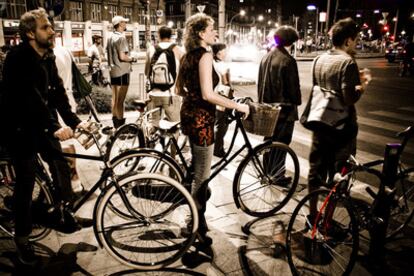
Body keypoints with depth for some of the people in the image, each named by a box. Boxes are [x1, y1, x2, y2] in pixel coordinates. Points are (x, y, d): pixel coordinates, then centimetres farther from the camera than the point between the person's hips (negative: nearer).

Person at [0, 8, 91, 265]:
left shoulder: (48, 56, 1)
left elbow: (58, 91, 0)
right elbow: (31, 97, -31)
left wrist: (74, 120, -9)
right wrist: (55, 127, -38)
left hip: (42, 123, 7)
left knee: (61, 167, 8)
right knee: (26, 182, 0)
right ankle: (22, 237, 18)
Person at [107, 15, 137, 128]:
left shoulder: (110, 37, 11)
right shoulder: (121, 37, -15)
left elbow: (110, 54, 15)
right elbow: (122, 57, -21)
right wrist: (132, 59, -6)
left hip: (113, 71, 9)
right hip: (122, 72, -9)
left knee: (114, 98, 15)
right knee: (120, 100, -4)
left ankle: (115, 122, 24)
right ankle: (120, 124, 1)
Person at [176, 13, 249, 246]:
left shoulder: (188, 55, 12)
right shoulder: (205, 55, -17)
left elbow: (180, 89, 17)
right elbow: (208, 95, -26)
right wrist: (239, 106, -19)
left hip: (189, 115, 10)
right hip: (201, 119, -10)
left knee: (196, 169, 22)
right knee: (202, 175, 2)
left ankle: (196, 217, 38)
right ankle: (197, 227, 15)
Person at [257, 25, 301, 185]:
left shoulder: (266, 58, 6)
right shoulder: (288, 60, -17)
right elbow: (293, 87, -15)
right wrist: (296, 102, 1)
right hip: (284, 108, -8)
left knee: (269, 141, 17)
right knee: (281, 143, 2)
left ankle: (268, 172, 28)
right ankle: (278, 176, 11)